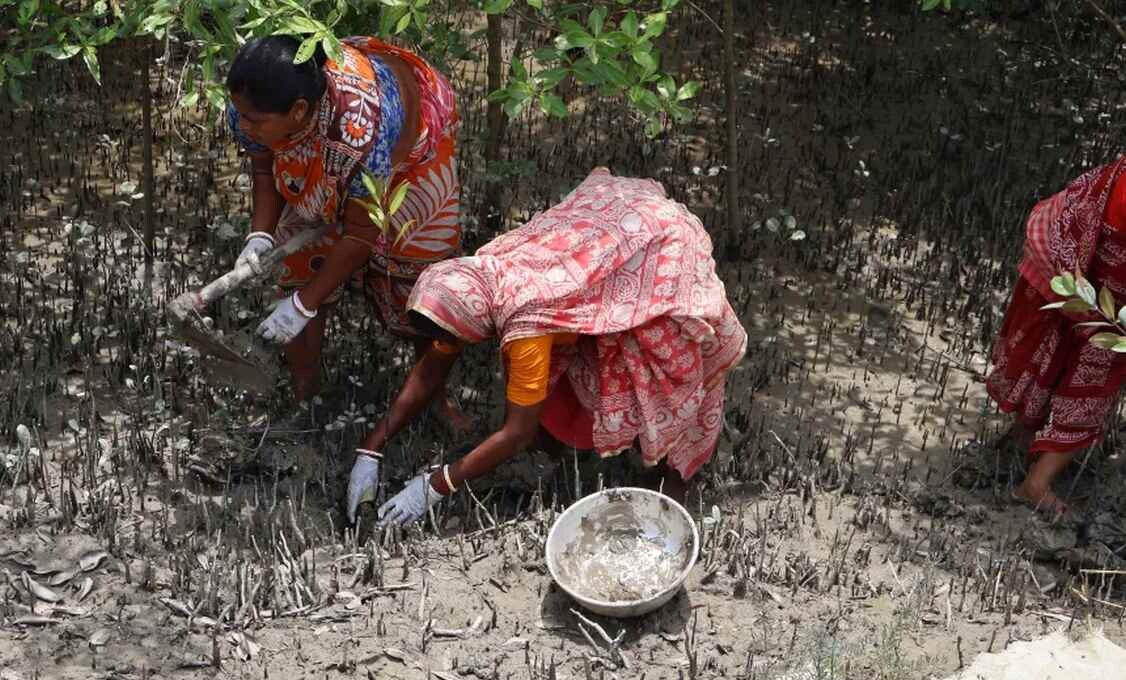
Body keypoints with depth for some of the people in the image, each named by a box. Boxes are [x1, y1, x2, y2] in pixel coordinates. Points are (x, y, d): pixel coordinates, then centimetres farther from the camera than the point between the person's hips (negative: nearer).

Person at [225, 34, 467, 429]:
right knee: (302, 265, -4)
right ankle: (303, 399, 12)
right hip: (317, 160, 4)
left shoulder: (362, 128, -48)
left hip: (407, 143, -4)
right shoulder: (250, 105, -32)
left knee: (420, 279, -1)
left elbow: (360, 233, -33)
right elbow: (265, 171, -9)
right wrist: (260, 236, -27)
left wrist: (303, 305, -27)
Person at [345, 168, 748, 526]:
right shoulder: (468, 283, -15)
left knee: (664, 371, 2)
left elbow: (518, 432, -27)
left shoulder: (525, 321, -35)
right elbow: (429, 373, -3)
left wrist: (433, 488, -25)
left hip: (661, 243, -7)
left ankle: (675, 466, 22)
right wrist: (370, 452, -6)